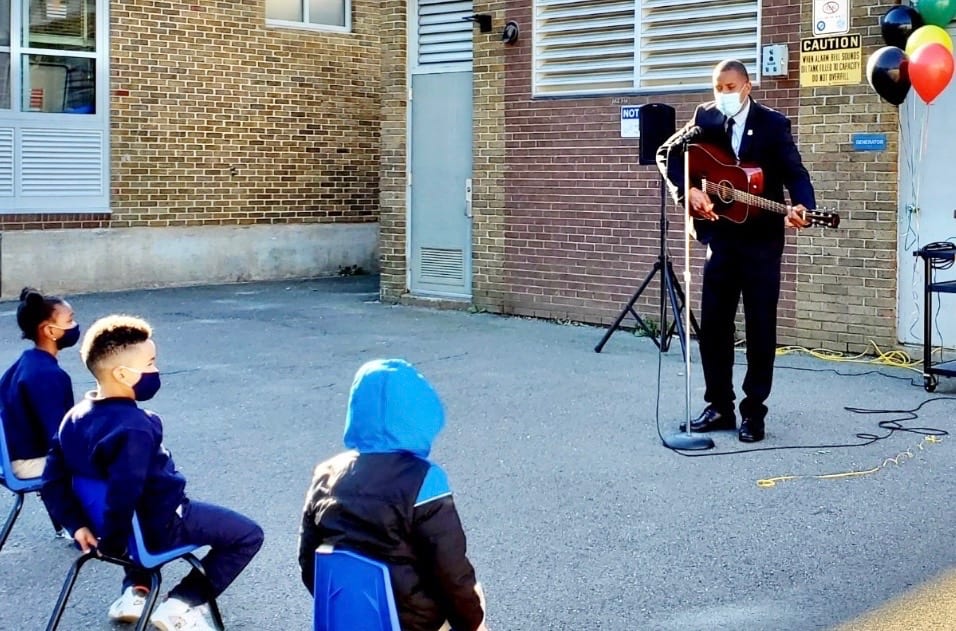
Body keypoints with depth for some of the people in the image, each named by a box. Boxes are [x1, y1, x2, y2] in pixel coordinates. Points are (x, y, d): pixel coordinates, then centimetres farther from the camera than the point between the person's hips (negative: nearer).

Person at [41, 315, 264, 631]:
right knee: (248, 535, 6)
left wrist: (78, 524, 2)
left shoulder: (75, 417, -4)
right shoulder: (134, 427, -30)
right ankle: (181, 605, 2)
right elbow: (123, 493, -35)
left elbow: (53, 483, 2)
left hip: (135, 522, 8)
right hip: (160, 526, -8)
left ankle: (135, 591, 25)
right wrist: (112, 546, -21)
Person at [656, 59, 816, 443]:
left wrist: (801, 207, -32)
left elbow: (794, 172, -12)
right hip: (720, 237, 3)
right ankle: (719, 406, 18)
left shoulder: (773, 124, -5)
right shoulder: (706, 118, 4)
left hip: (761, 240, -3)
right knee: (713, 325, 7)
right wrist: (687, 190, -14)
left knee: (760, 328, 1)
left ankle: (753, 411, 10)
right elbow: (668, 153, 3)